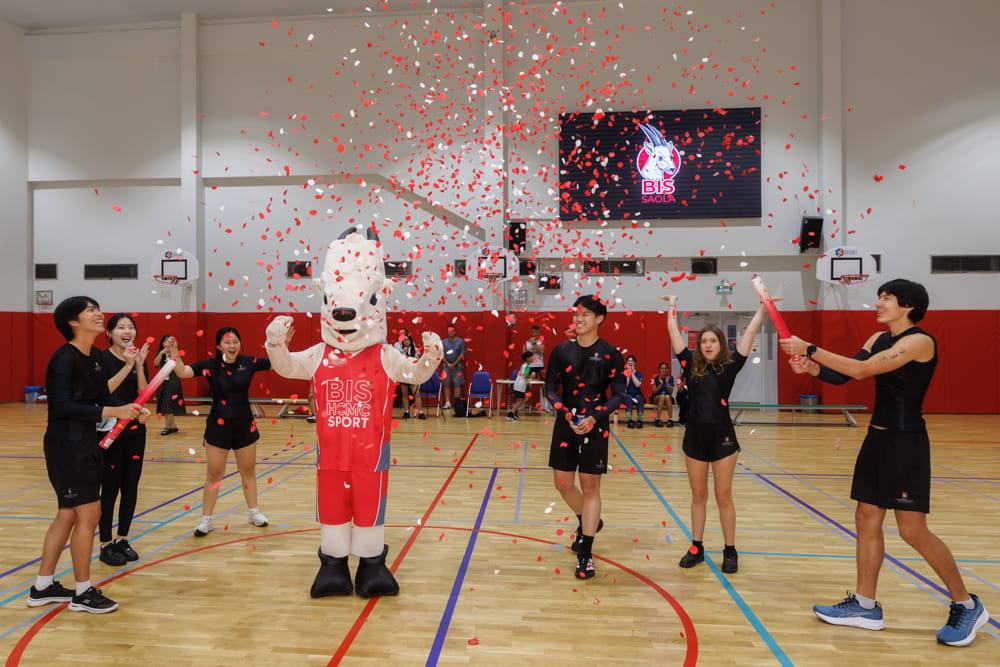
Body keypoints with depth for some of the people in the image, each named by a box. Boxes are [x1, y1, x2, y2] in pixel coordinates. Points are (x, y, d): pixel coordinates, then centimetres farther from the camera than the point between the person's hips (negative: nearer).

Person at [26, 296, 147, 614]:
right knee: (88, 514, -3)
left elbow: (103, 399, 12)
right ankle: (83, 593, 12)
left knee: (68, 514, 16)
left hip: (86, 443, 9)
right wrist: (113, 412, -29)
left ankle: (42, 587, 30)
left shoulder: (95, 356, 8)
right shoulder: (64, 358, -17)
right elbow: (62, 406, -24)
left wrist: (132, 412, -5)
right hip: (66, 445, -9)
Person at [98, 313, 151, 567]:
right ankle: (105, 545, 11)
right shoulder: (102, 358, -7)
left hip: (135, 431, 5)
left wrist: (140, 366, -15)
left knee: (131, 487, 8)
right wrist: (127, 366, -24)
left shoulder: (138, 358, 7)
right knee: (110, 488, -1)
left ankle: (122, 539, 21)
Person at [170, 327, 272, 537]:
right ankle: (206, 519, 22)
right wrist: (174, 353, -35)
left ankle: (253, 513, 31)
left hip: (244, 425, 1)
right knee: (214, 474, 8)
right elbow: (183, 372, -20)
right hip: (218, 426, -1)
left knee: (248, 471, 15)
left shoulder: (249, 362, -6)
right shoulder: (210, 365, -9)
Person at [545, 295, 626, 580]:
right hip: (565, 425, 4)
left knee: (590, 487, 1)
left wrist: (594, 418, -20)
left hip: (595, 428, -3)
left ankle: (585, 554, 11)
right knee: (563, 484, 11)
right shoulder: (562, 350, 3)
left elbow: (619, 395, -6)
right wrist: (566, 414, -14)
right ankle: (588, 522, 41)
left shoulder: (610, 353, -5)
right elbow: (550, 388, 3)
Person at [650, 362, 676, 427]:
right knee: (662, 396, -34)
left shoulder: (670, 377, -2)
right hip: (656, 398, -1)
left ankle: (670, 420, -33)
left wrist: (667, 382, -21)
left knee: (667, 397, -33)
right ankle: (657, 419, -32)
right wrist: (661, 383, -24)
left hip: (668, 398, 1)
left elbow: (671, 392, -8)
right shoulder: (655, 377, -7)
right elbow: (654, 391, -11)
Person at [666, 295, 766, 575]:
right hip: (695, 435, 2)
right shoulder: (691, 364, 1)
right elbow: (673, 330, 3)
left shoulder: (730, 365, -2)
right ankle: (696, 547, 22)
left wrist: (763, 304, 1)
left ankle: (730, 551, 19)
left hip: (722, 436, -2)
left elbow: (751, 331, -2)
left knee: (724, 496, 7)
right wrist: (673, 304, 12)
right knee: (698, 495, 12)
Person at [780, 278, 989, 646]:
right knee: (866, 519, 10)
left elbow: (861, 370, -25)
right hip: (877, 439, 8)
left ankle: (967, 605, 20)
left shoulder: (920, 341, -15)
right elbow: (843, 374, 4)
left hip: (906, 443, -8)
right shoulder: (878, 339, 11)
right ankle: (865, 606, 20)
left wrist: (810, 348, -25)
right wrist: (810, 367, -15)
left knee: (913, 530, -2)